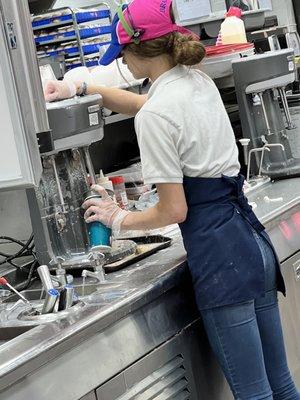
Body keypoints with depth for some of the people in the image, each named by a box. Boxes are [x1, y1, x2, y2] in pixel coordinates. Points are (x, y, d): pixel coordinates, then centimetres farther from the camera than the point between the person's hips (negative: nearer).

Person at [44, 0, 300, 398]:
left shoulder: (155, 115, -14)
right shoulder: (199, 81, 12)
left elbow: (174, 210, -12)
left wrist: (119, 218, 4)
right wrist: (81, 87, 30)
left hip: (219, 252, -9)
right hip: (253, 238, 9)